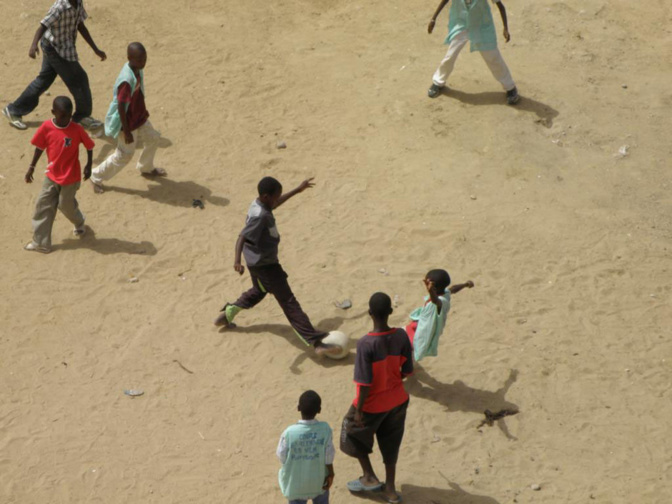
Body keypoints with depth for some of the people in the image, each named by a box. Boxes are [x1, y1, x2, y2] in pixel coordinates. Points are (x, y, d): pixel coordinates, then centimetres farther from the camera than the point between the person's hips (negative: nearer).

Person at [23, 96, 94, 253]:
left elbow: (89, 146, -4)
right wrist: (32, 167, 4)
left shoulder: (76, 129, -17)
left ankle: (79, 223, 44)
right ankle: (41, 242, 11)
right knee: (43, 206, 3)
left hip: (71, 177, -3)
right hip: (52, 175, 3)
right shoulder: (46, 128, -11)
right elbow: (39, 147, 0)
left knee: (66, 205, 8)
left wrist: (88, 166, -2)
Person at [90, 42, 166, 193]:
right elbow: (121, 107, -29)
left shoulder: (138, 70, -7)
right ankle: (96, 178, 22)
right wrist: (126, 132, -24)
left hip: (140, 117, 9)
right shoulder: (127, 81, -35)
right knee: (124, 156, 4)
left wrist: (143, 110, 24)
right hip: (128, 122, -9)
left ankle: (146, 169, 49)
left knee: (152, 139, 24)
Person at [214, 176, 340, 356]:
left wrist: (297, 190, 26)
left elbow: (275, 203, 21)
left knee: (259, 291, 36)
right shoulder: (260, 216, -29)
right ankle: (316, 342, -9)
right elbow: (242, 237, -37)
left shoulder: (258, 205, 0)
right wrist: (237, 261, -51)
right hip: (265, 265, -10)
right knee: (289, 302, -9)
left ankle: (228, 313, 40)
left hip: (256, 262, 10)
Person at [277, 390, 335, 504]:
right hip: (319, 479, 1)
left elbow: (282, 456, -12)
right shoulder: (325, 429, -23)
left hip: (295, 481, -1)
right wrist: (331, 474, 4)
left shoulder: (289, 433, -27)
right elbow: (328, 456, -13)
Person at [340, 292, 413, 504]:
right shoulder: (401, 336, -15)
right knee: (390, 444, 22)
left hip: (373, 404, -4)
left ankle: (370, 477, 28)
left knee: (353, 433, 24)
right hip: (397, 400, 5)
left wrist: (358, 411, -11)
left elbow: (365, 383, -24)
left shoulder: (366, 344, -29)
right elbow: (407, 371, -4)